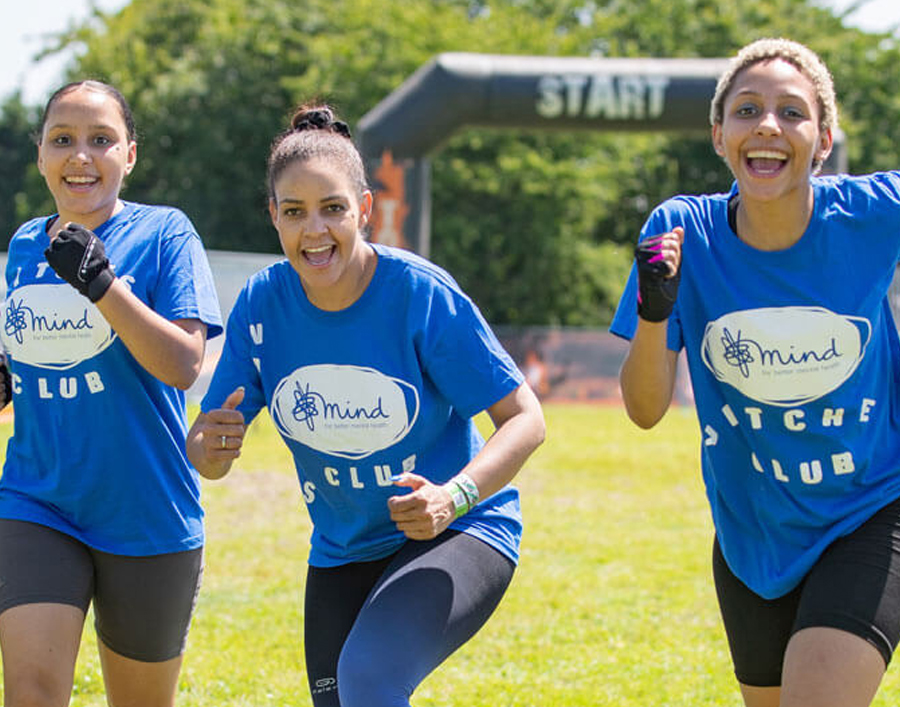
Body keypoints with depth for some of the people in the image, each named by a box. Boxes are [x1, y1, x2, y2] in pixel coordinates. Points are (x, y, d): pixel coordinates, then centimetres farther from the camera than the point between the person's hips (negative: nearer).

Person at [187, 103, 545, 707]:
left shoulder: (423, 294, -20)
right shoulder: (261, 304, -8)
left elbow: (525, 419, -16)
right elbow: (209, 448, -3)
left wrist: (455, 497, -33)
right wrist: (210, 447, -28)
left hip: (459, 534, -5)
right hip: (342, 555, 5)